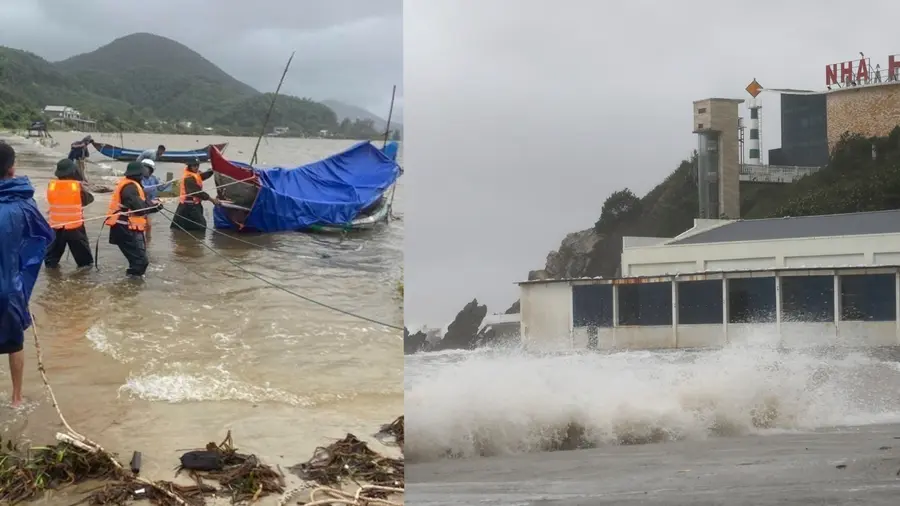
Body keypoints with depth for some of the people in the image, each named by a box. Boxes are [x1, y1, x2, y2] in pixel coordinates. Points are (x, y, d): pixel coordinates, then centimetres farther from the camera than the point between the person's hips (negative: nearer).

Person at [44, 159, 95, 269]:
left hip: (56, 223, 2)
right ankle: (85, 262, 21)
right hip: (74, 223, -2)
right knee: (80, 245, 13)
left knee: (55, 245, 18)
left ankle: (50, 262, 21)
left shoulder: (51, 185, -8)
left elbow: (51, 200, 7)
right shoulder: (77, 186, -17)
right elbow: (87, 199, -3)